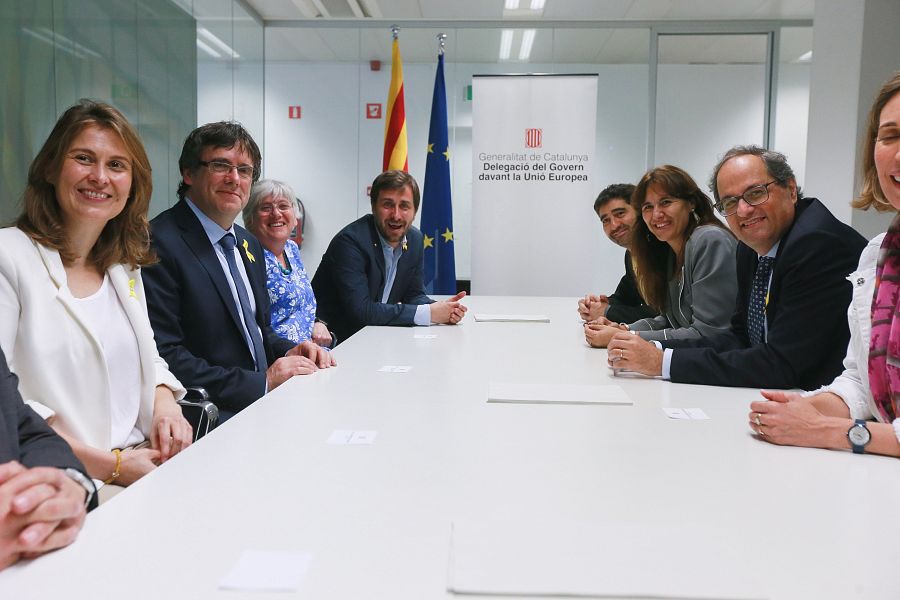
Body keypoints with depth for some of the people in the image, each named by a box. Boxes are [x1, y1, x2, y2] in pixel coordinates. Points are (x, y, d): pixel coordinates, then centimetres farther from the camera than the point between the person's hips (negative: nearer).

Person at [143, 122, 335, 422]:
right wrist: (261, 383, -20)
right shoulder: (159, 244, -13)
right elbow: (164, 357, -19)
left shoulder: (250, 245, 15)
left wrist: (287, 352, 1)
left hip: (264, 398, 8)